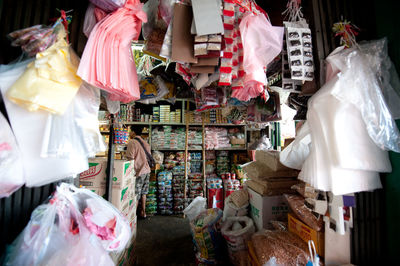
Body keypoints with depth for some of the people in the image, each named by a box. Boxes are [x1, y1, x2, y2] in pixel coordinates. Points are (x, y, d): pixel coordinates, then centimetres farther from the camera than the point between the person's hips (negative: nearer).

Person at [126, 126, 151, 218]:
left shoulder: (132, 142, -13)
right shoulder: (145, 143, 9)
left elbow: (130, 159, -17)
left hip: (138, 172, -7)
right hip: (146, 171, 8)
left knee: (135, 195, 5)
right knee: (143, 192, 20)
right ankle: (143, 212, 32)